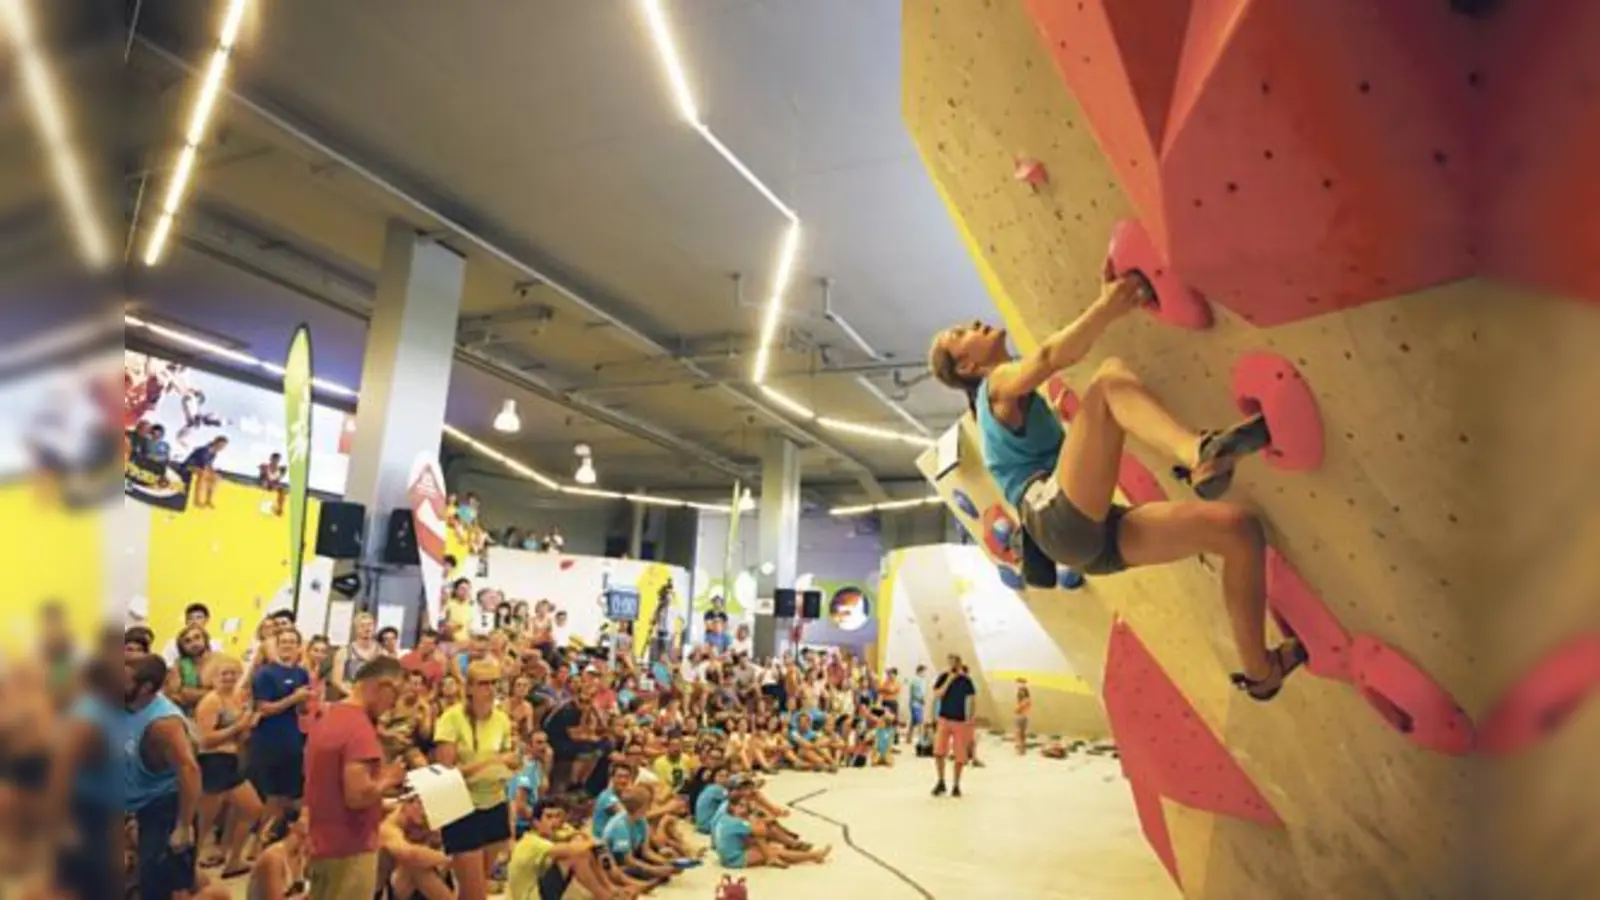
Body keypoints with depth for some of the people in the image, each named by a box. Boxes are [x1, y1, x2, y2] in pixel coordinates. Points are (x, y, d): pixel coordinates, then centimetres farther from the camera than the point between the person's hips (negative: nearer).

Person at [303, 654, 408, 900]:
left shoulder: (327, 717, 9)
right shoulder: (360, 727, -22)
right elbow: (357, 796, -29)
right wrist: (388, 780, -11)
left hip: (322, 844, 10)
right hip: (350, 849, -9)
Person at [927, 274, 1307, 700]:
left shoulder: (1017, 403, 35)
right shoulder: (1001, 382, 7)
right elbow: (1050, 355, -14)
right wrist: (1110, 304, -28)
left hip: (1094, 534, 8)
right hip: (1058, 517, -8)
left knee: (1237, 525, 1)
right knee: (1111, 377, -21)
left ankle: (1259, 670, 6)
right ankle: (1199, 454, -45)